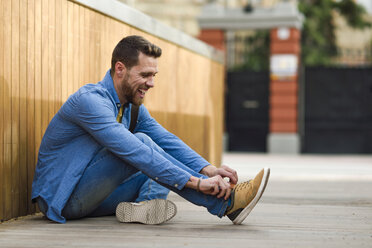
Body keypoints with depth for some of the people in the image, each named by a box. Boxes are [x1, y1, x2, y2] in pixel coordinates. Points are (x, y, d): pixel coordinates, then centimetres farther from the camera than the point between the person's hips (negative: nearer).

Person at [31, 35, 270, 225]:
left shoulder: (133, 107, 8)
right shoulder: (90, 100, -22)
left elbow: (167, 141, 1)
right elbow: (135, 151, -32)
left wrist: (208, 169, -17)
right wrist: (195, 181, -35)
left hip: (92, 198, 9)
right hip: (61, 199, -9)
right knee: (141, 142, -25)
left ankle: (148, 202, -25)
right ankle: (225, 201, -26)